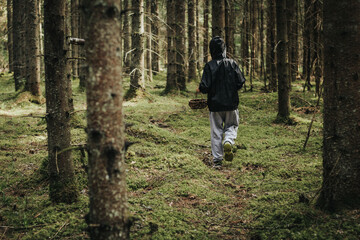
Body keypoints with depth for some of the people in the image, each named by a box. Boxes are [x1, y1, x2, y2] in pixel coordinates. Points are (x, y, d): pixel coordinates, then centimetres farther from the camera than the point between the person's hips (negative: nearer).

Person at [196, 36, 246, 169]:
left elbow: (205, 87, -15)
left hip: (215, 104, -1)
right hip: (231, 103, 1)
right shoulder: (232, 63, -3)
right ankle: (228, 141, -13)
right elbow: (241, 82, -4)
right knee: (231, 126, 18)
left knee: (216, 132, 8)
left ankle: (217, 160, 8)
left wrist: (199, 90, 7)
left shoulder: (209, 66, -10)